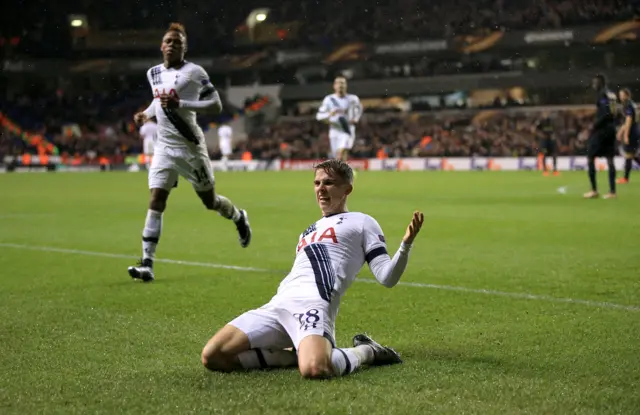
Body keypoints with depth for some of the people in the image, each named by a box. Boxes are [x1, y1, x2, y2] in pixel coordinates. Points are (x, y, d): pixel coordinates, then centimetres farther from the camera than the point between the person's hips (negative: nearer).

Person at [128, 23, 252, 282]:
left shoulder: (194, 72, -9)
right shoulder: (153, 73, 11)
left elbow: (216, 105, -12)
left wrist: (180, 104, -22)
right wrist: (147, 113, 8)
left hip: (189, 146, -4)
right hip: (164, 146, 4)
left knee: (209, 200, 8)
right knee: (156, 200, -9)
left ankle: (239, 218, 43)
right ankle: (147, 263, -12)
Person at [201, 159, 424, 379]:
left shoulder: (361, 222, 13)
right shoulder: (309, 231, 33)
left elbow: (386, 277, 2)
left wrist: (406, 245, -13)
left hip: (313, 304, -7)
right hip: (277, 305, 7)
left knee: (314, 369, -40)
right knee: (212, 356, -14)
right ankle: (297, 355, 0)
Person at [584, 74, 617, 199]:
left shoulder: (603, 95, -12)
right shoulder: (612, 94, 14)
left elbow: (605, 114, -21)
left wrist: (594, 126, -14)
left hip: (601, 129, -8)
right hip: (611, 129, 9)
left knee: (590, 158, -2)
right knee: (610, 159, 6)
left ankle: (594, 190, -5)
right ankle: (612, 191, 4)